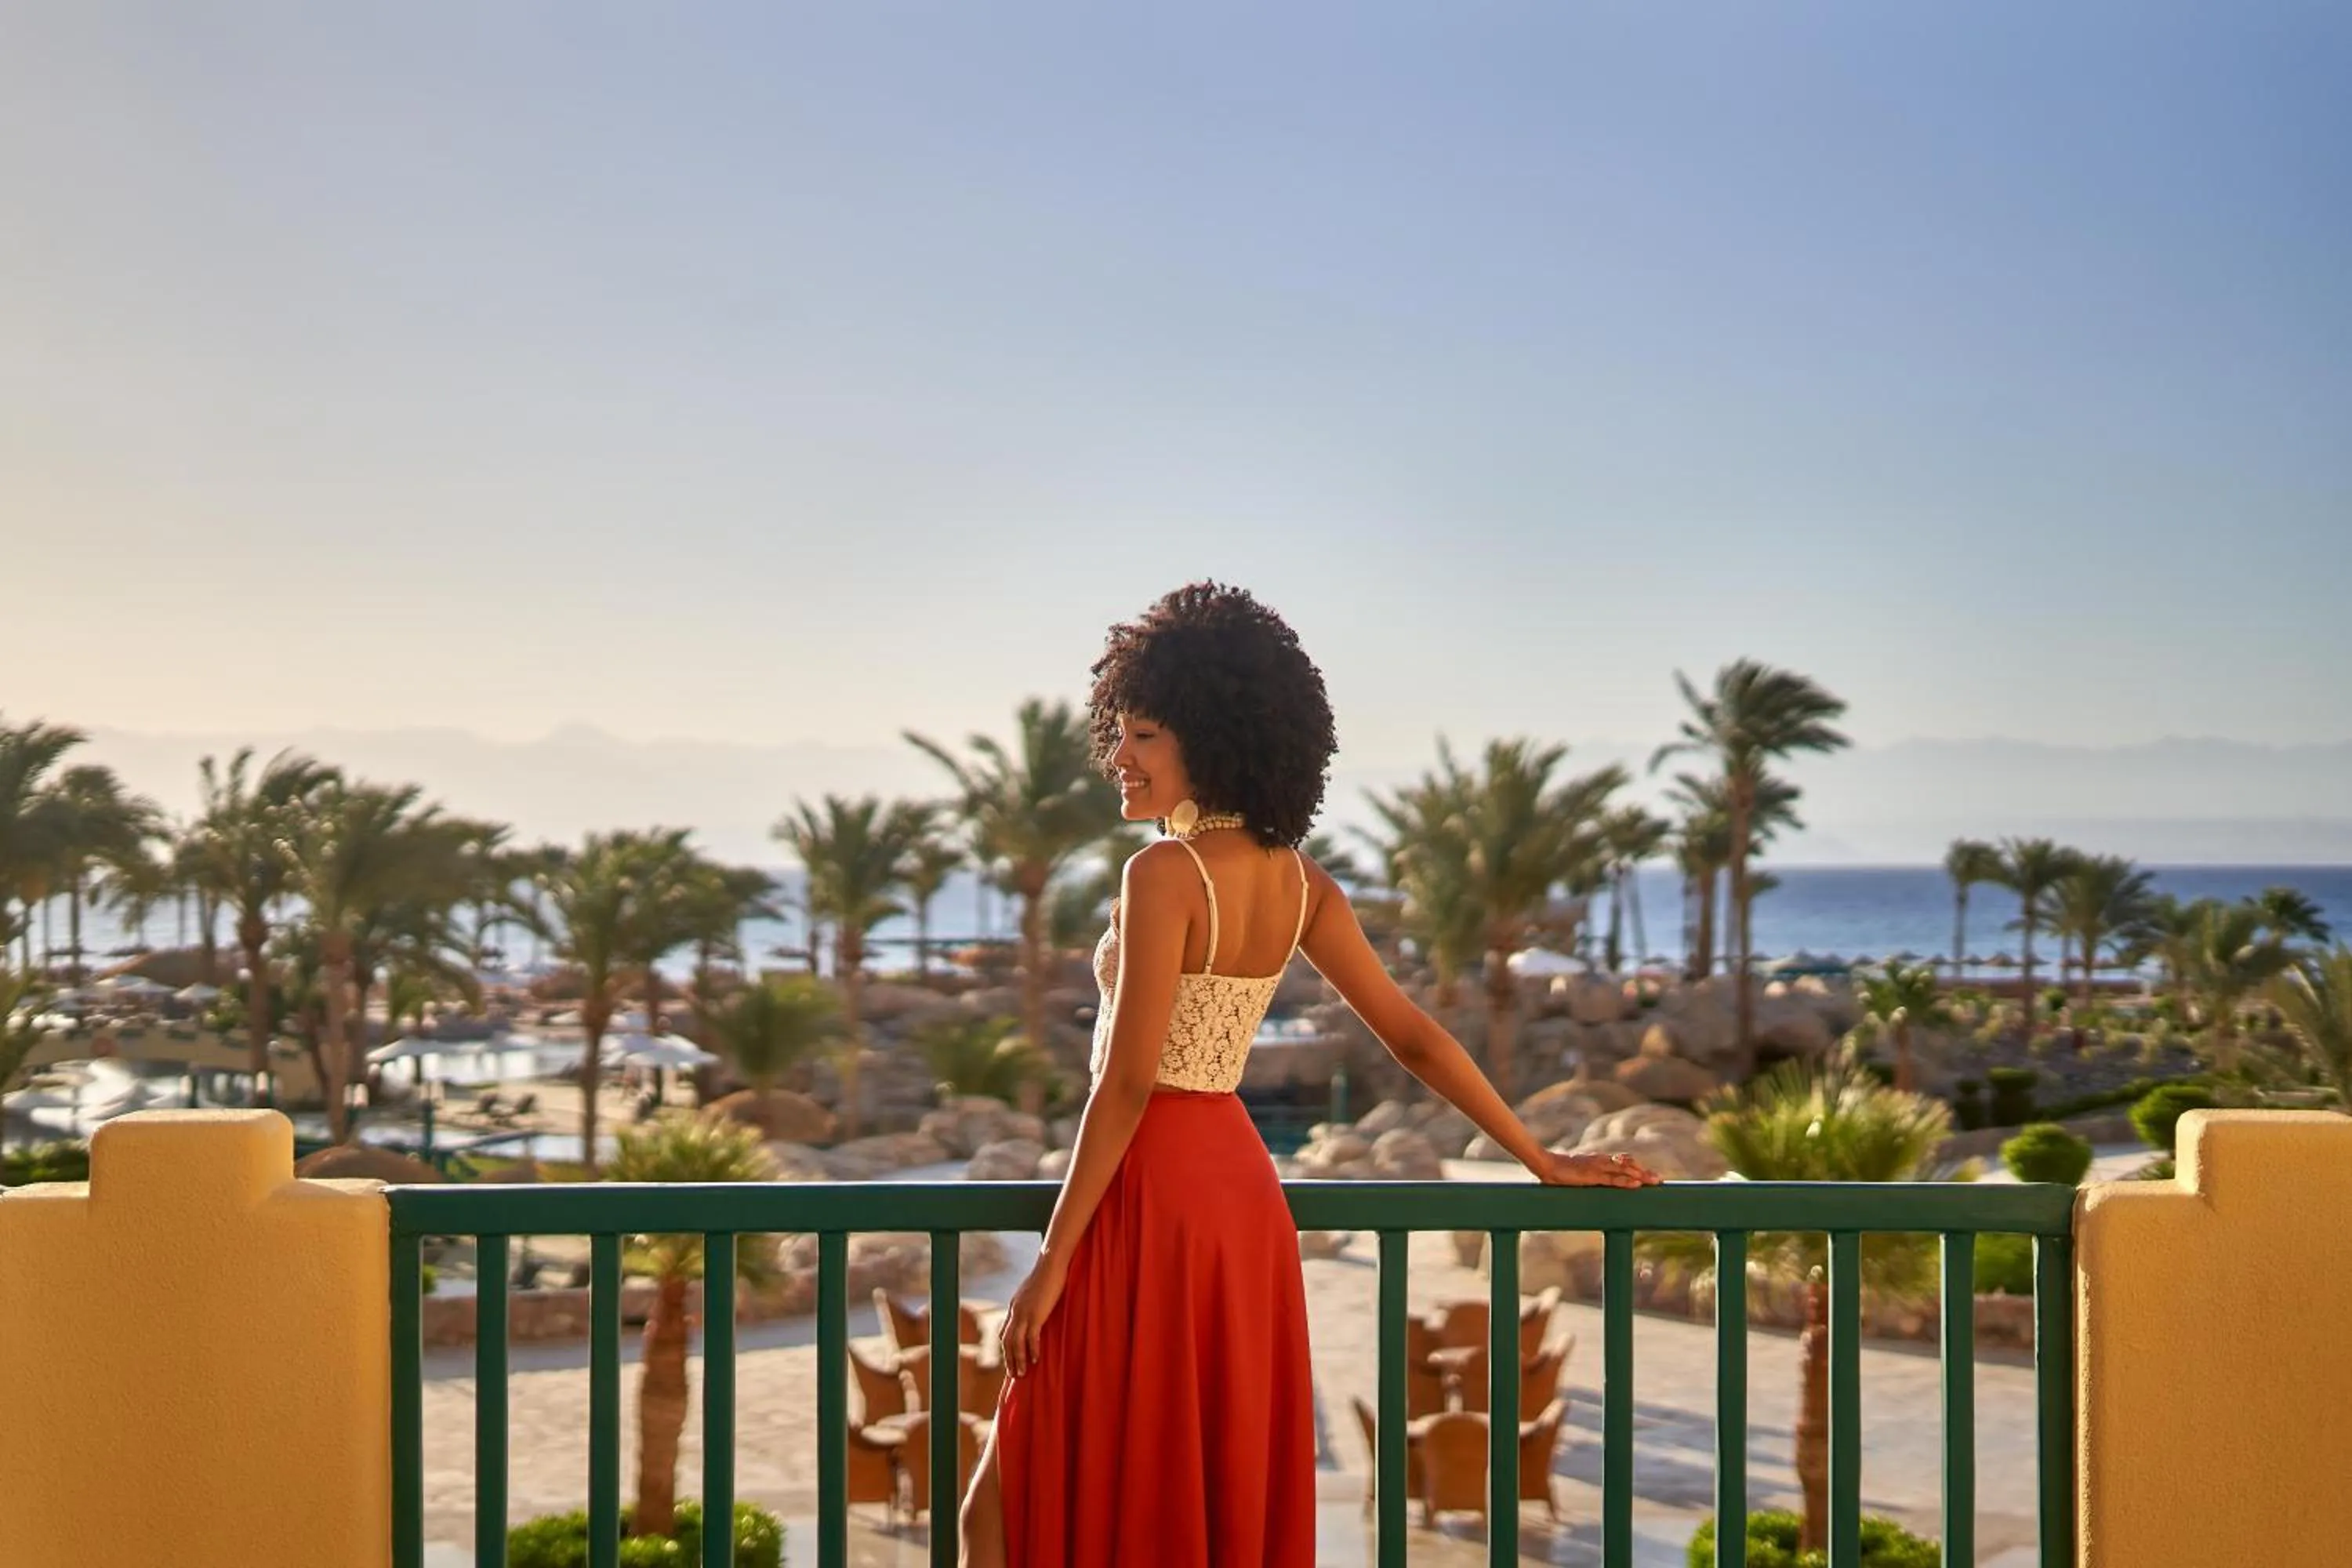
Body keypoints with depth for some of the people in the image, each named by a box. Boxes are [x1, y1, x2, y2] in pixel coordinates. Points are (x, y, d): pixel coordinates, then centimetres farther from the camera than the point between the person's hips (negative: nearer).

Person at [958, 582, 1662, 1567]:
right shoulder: (1299, 885, 7)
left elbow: (1128, 1083, -18)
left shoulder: (1163, 873, -15)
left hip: (1150, 1197, -8)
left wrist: (1052, 1262, -14)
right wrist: (1543, 1163, 18)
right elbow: (1416, 1039, 9)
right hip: (1242, 1196, 8)